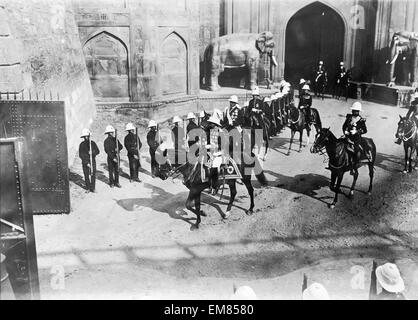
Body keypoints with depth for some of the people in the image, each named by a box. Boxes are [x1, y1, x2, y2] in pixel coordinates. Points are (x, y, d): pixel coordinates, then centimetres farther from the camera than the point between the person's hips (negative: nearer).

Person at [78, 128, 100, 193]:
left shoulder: (93, 143, 2)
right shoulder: (82, 144, -3)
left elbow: (97, 151, 4)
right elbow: (80, 155, -6)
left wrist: (92, 152, -19)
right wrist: (86, 163, -12)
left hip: (92, 161, 1)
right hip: (85, 162, -1)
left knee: (93, 175, 1)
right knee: (86, 175, 2)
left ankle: (93, 188, 11)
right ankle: (87, 188, 14)